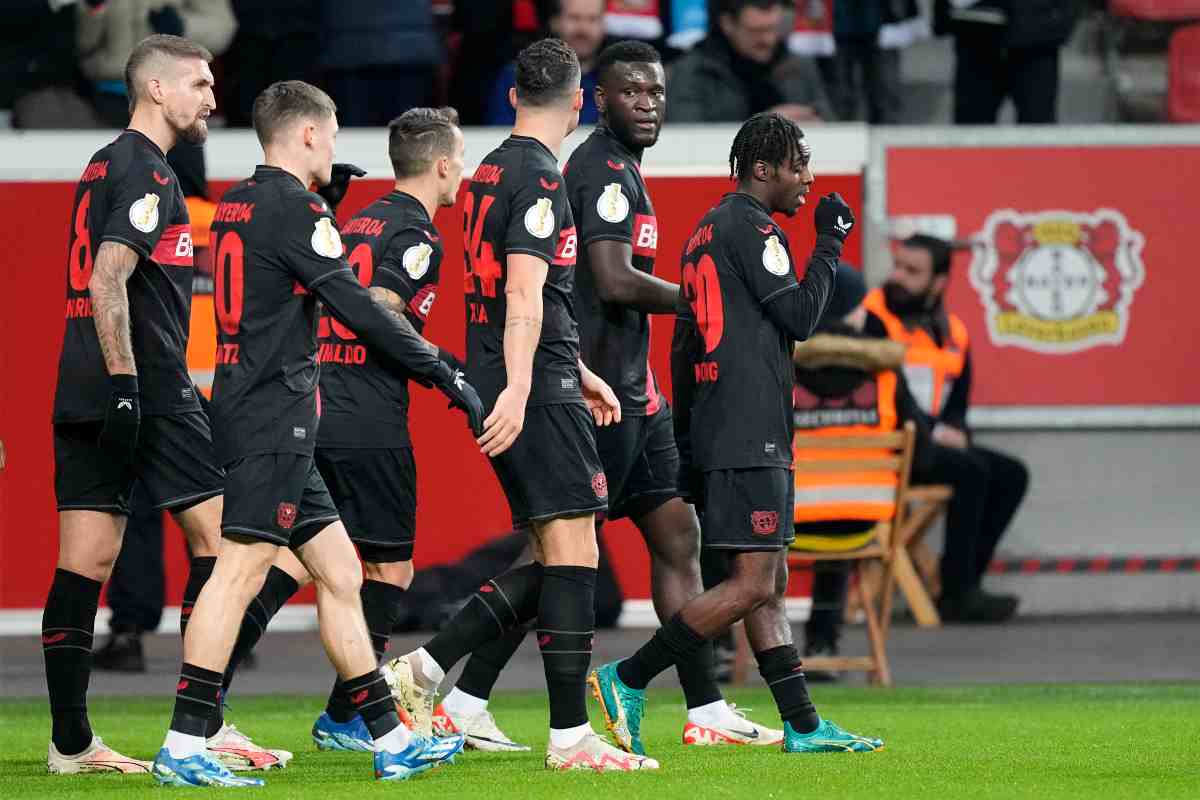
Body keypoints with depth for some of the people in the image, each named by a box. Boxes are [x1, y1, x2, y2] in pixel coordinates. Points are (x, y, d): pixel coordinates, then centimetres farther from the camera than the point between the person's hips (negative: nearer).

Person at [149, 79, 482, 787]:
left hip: (249, 407, 10)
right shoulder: (292, 207, -11)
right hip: (275, 414, -10)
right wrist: (445, 372, -8)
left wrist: (328, 201, 22)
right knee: (242, 569, -13)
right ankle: (184, 745, -17)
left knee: (339, 571, 11)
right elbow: (356, 307, -13)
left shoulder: (237, 205, 16)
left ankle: (391, 740, 13)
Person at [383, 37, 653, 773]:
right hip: (536, 391, -10)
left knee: (555, 561, 11)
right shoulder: (540, 179, -11)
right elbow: (525, 293, -22)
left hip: (513, 387, 10)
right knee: (573, 551, -8)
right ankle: (570, 737, -9)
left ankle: (425, 668, 8)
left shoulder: (493, 173, 18)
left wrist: (577, 373, 35)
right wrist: (518, 390, -29)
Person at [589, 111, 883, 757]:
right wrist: (829, 245, 0)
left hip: (716, 432, 11)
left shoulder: (707, 231, 20)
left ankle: (802, 725, 9)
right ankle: (627, 681, -12)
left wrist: (688, 433, 24)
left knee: (770, 584, 9)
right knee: (751, 584, -12)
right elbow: (799, 316, -12)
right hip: (748, 438, -11)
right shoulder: (750, 228, -10)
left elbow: (683, 345, 22)